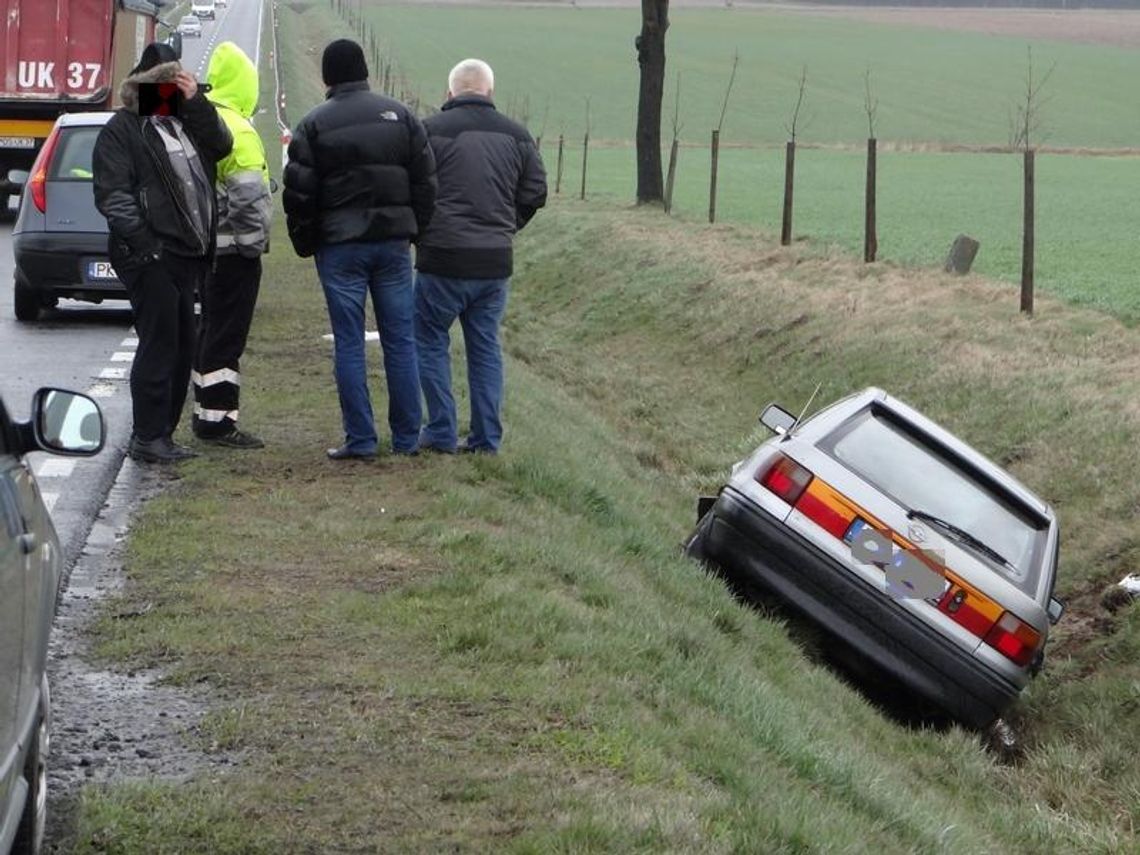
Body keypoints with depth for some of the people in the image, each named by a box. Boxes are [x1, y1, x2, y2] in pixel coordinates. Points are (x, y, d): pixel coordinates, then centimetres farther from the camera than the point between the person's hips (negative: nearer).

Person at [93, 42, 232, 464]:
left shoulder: (183, 121, 19)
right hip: (151, 257, -8)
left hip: (185, 255, 8)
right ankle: (148, 436, -2)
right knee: (158, 345, -7)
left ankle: (159, 433, 17)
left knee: (181, 347, 10)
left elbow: (222, 144, 6)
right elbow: (113, 196, -11)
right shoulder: (122, 130, -4)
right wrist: (144, 243, -19)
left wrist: (196, 102, -4)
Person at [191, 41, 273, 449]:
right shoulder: (236, 130, -17)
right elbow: (250, 197, -20)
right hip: (233, 250, -9)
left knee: (210, 329, 17)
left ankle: (205, 414, 23)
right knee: (226, 335, -5)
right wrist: (255, 243, -10)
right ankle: (217, 420, -4)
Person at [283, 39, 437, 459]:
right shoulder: (400, 116, 4)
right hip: (393, 242, 3)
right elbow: (425, 180, 5)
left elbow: (299, 192, -4)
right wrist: (415, 229, 14)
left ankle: (360, 438, -1)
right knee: (400, 340, 7)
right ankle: (406, 438, 9)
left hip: (339, 245, -2)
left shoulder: (315, 124, -3)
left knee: (349, 343, 1)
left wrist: (305, 243, 8)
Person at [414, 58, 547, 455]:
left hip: (443, 259, -4)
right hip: (496, 263, 4)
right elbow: (535, 193, 10)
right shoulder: (516, 135, 6)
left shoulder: (431, 130, -8)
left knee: (430, 342, 9)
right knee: (486, 347, 13)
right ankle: (487, 437, 13)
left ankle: (442, 433, 5)